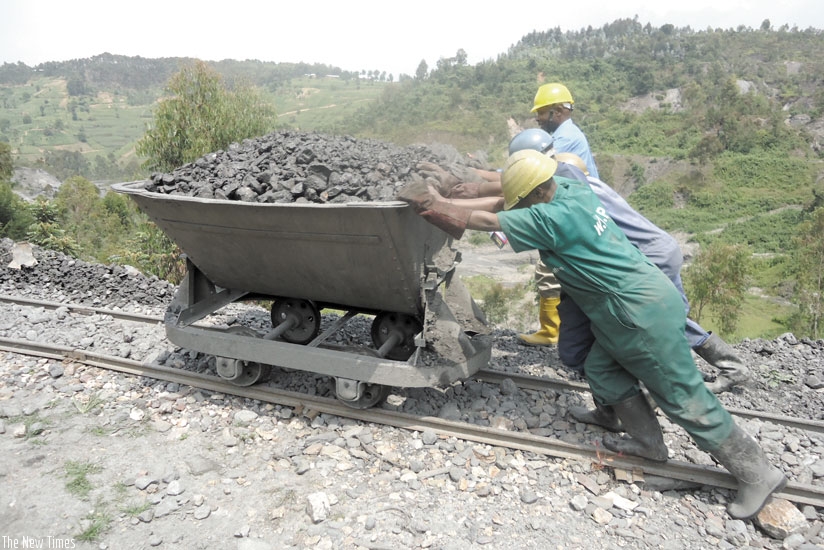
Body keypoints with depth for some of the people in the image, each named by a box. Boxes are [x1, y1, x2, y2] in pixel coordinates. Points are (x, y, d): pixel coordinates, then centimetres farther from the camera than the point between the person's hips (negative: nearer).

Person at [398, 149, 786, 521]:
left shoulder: (551, 218, -21)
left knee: (684, 398, 1)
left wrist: (433, 203, -5)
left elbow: (484, 221, -16)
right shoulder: (575, 190, 6)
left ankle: (757, 474, 15)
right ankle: (648, 441, 29)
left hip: (643, 313, -9)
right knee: (601, 369, 16)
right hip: (634, 304, 10)